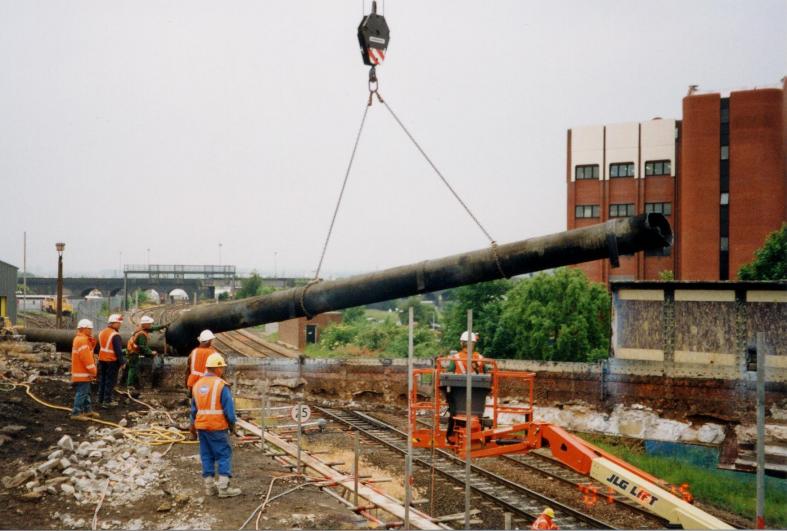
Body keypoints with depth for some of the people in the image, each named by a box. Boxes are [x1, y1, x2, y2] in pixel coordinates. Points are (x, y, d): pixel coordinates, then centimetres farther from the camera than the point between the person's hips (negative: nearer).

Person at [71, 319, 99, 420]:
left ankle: (87, 410, 27)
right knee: (81, 393, -8)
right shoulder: (82, 340, -18)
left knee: (86, 392, 18)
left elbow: (88, 353, 13)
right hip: (82, 373, -11)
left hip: (83, 372, 11)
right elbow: (86, 357, -22)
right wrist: (93, 370, -17)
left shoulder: (80, 339, 16)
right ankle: (76, 413, -6)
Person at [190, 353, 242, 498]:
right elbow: (229, 407, -12)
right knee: (224, 455, 1)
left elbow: (194, 407, 15)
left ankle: (209, 486, 17)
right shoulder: (221, 385, -14)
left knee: (207, 455, 13)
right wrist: (232, 423, 1)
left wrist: (193, 424, 24)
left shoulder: (197, 385, 8)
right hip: (218, 426, -7)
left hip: (201, 426, 7)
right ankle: (224, 487, -1)